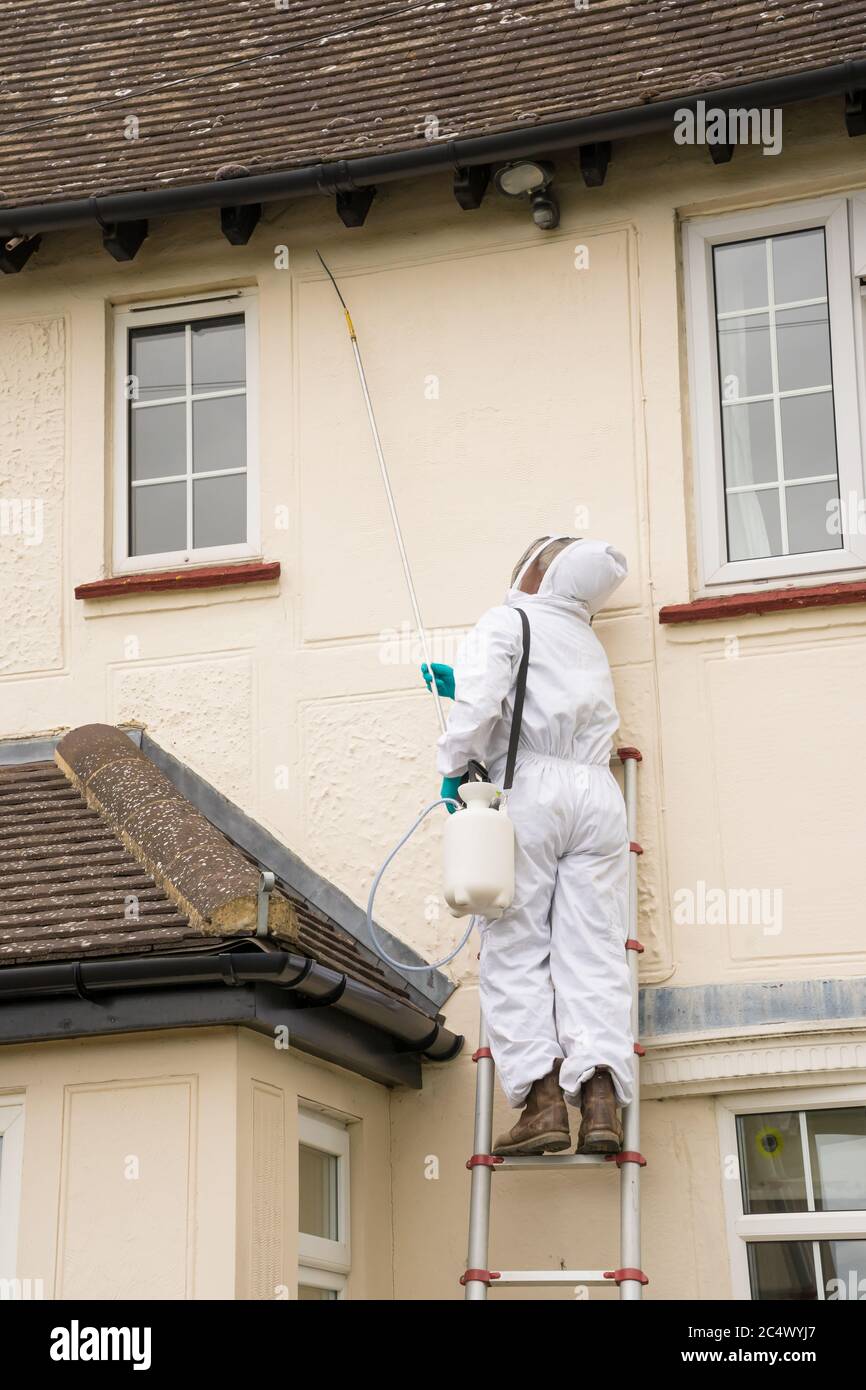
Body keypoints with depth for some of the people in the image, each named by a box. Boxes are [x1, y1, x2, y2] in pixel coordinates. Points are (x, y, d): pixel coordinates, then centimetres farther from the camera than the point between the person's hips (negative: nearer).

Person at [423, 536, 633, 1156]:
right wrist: (464, 686, 39)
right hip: (598, 793, 5)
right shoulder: (590, 645, 28)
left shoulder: (505, 622, 7)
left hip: (530, 787, -5)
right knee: (592, 954, -2)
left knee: (516, 951, -4)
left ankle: (542, 1101, -14)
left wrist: (456, 765, -3)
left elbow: (482, 698, -10)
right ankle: (601, 1099, -16)